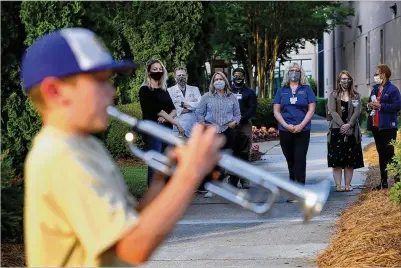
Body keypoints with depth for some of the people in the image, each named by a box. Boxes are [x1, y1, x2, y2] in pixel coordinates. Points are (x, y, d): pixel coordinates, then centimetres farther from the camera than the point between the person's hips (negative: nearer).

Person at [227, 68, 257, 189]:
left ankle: (244, 180, 0)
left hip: (245, 125, 0)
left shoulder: (249, 92, 11)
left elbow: (253, 109, 1)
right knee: (231, 153, -2)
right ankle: (232, 180, 1)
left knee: (244, 153, -2)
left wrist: (241, 119, -13)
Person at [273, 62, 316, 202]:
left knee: (300, 160, -8)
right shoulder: (281, 91, 10)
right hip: (285, 131, 2)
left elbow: (311, 109, 0)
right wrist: (286, 125, -10)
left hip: (302, 130, -2)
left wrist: (301, 125, -12)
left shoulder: (306, 89, 5)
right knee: (290, 160, 9)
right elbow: (276, 111, 5)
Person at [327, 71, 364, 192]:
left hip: (352, 131, 2)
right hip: (336, 130, -2)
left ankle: (348, 185, 6)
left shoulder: (356, 96, 10)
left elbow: (357, 111, -1)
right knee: (337, 160, -4)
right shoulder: (333, 95, 6)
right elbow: (332, 111, -5)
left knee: (350, 160, 1)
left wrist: (349, 125, -15)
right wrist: (342, 125, -16)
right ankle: (338, 185, -2)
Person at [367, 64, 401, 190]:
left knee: (389, 153, -9)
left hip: (387, 126, -8)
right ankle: (383, 181, 18)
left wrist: (381, 106, -20)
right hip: (376, 126, 8)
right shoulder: (375, 89, 15)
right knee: (381, 153, 12)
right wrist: (370, 105, 1)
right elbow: (370, 102, 25)